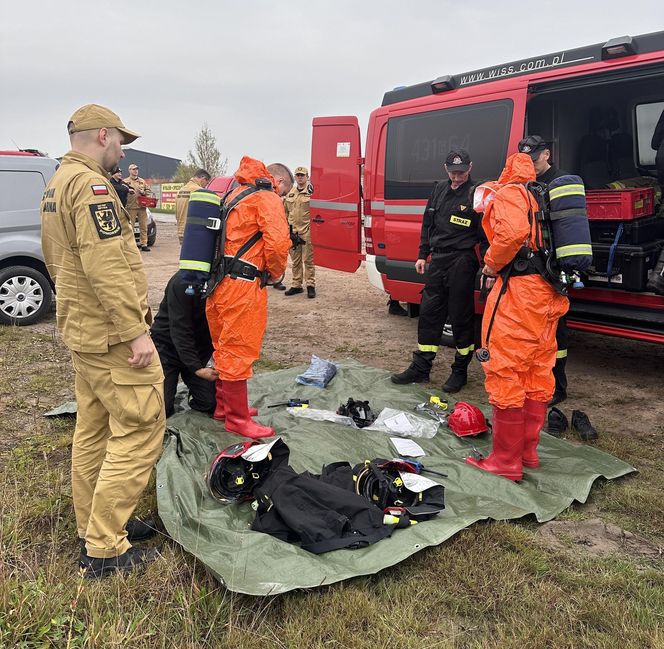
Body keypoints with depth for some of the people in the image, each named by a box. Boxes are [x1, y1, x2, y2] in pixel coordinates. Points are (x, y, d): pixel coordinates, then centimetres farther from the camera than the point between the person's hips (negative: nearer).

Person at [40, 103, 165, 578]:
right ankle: (105, 549, 3)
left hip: (82, 330, 11)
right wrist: (136, 331, -23)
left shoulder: (57, 184, 17)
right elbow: (107, 267, -25)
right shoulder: (90, 184, -17)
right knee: (139, 433, -5)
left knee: (93, 430, 16)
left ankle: (95, 526, 29)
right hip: (112, 337, -11)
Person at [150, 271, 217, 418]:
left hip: (198, 350, 4)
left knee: (211, 403, -8)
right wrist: (197, 368, -29)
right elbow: (179, 331, -26)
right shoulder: (182, 282, -25)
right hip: (167, 346, -4)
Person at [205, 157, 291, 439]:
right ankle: (238, 419, 9)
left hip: (218, 283, 9)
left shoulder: (236, 194, 22)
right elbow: (278, 244, -18)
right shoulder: (268, 198, -7)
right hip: (242, 287, -9)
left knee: (224, 348, 19)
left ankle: (224, 404, 34)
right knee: (239, 352, -1)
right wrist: (276, 273, 0)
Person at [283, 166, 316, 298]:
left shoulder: (312, 192, -3)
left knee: (308, 260, -2)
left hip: (307, 231, -6)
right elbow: (285, 211, 20)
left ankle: (310, 286, 6)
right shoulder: (290, 194, 14)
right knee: (295, 261, 12)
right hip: (292, 231, 6)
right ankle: (296, 285, 21)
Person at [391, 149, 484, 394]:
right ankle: (421, 368, 18)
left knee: (461, 316, 2)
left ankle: (460, 371, 16)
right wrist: (422, 255, 14)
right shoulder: (439, 190, 12)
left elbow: (485, 234, -10)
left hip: (462, 262, -6)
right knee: (429, 312, 8)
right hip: (438, 259, 6)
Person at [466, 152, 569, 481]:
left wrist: (491, 265, -6)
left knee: (505, 374, -4)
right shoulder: (541, 199, 24)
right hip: (549, 296, 10)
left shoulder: (509, 194, -2)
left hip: (518, 292, -9)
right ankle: (528, 451, 25)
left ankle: (506, 461, 3)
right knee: (537, 375, 14)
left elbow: (512, 232, -21)